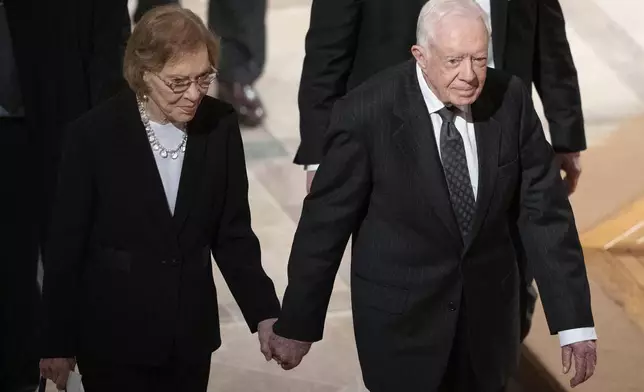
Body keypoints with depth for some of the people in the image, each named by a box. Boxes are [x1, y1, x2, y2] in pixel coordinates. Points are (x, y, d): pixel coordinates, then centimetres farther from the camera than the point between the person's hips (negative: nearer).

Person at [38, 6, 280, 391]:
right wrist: (58, 342, -2)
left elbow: (233, 233, 2)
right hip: (113, 338, -3)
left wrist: (264, 314, -8)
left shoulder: (220, 126, -6)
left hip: (190, 336, 3)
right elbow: (67, 244, -7)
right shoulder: (95, 134, -13)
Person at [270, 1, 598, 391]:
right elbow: (326, 220, -11)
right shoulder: (367, 113, -19)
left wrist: (575, 319, -7)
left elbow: (543, 209, -5)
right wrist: (298, 323, -5)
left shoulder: (511, 99, -10)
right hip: (401, 317, -3)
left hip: (489, 312, 3)